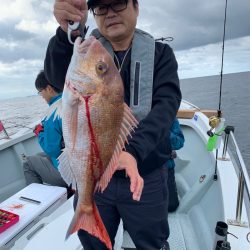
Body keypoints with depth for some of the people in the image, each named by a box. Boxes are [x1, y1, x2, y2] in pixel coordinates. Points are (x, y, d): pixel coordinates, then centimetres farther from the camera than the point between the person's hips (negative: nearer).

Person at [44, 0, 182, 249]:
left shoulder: (160, 53, 0)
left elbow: (166, 103, -16)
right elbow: (57, 77, -19)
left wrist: (133, 150, -33)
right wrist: (67, 33, -40)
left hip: (145, 177, 0)